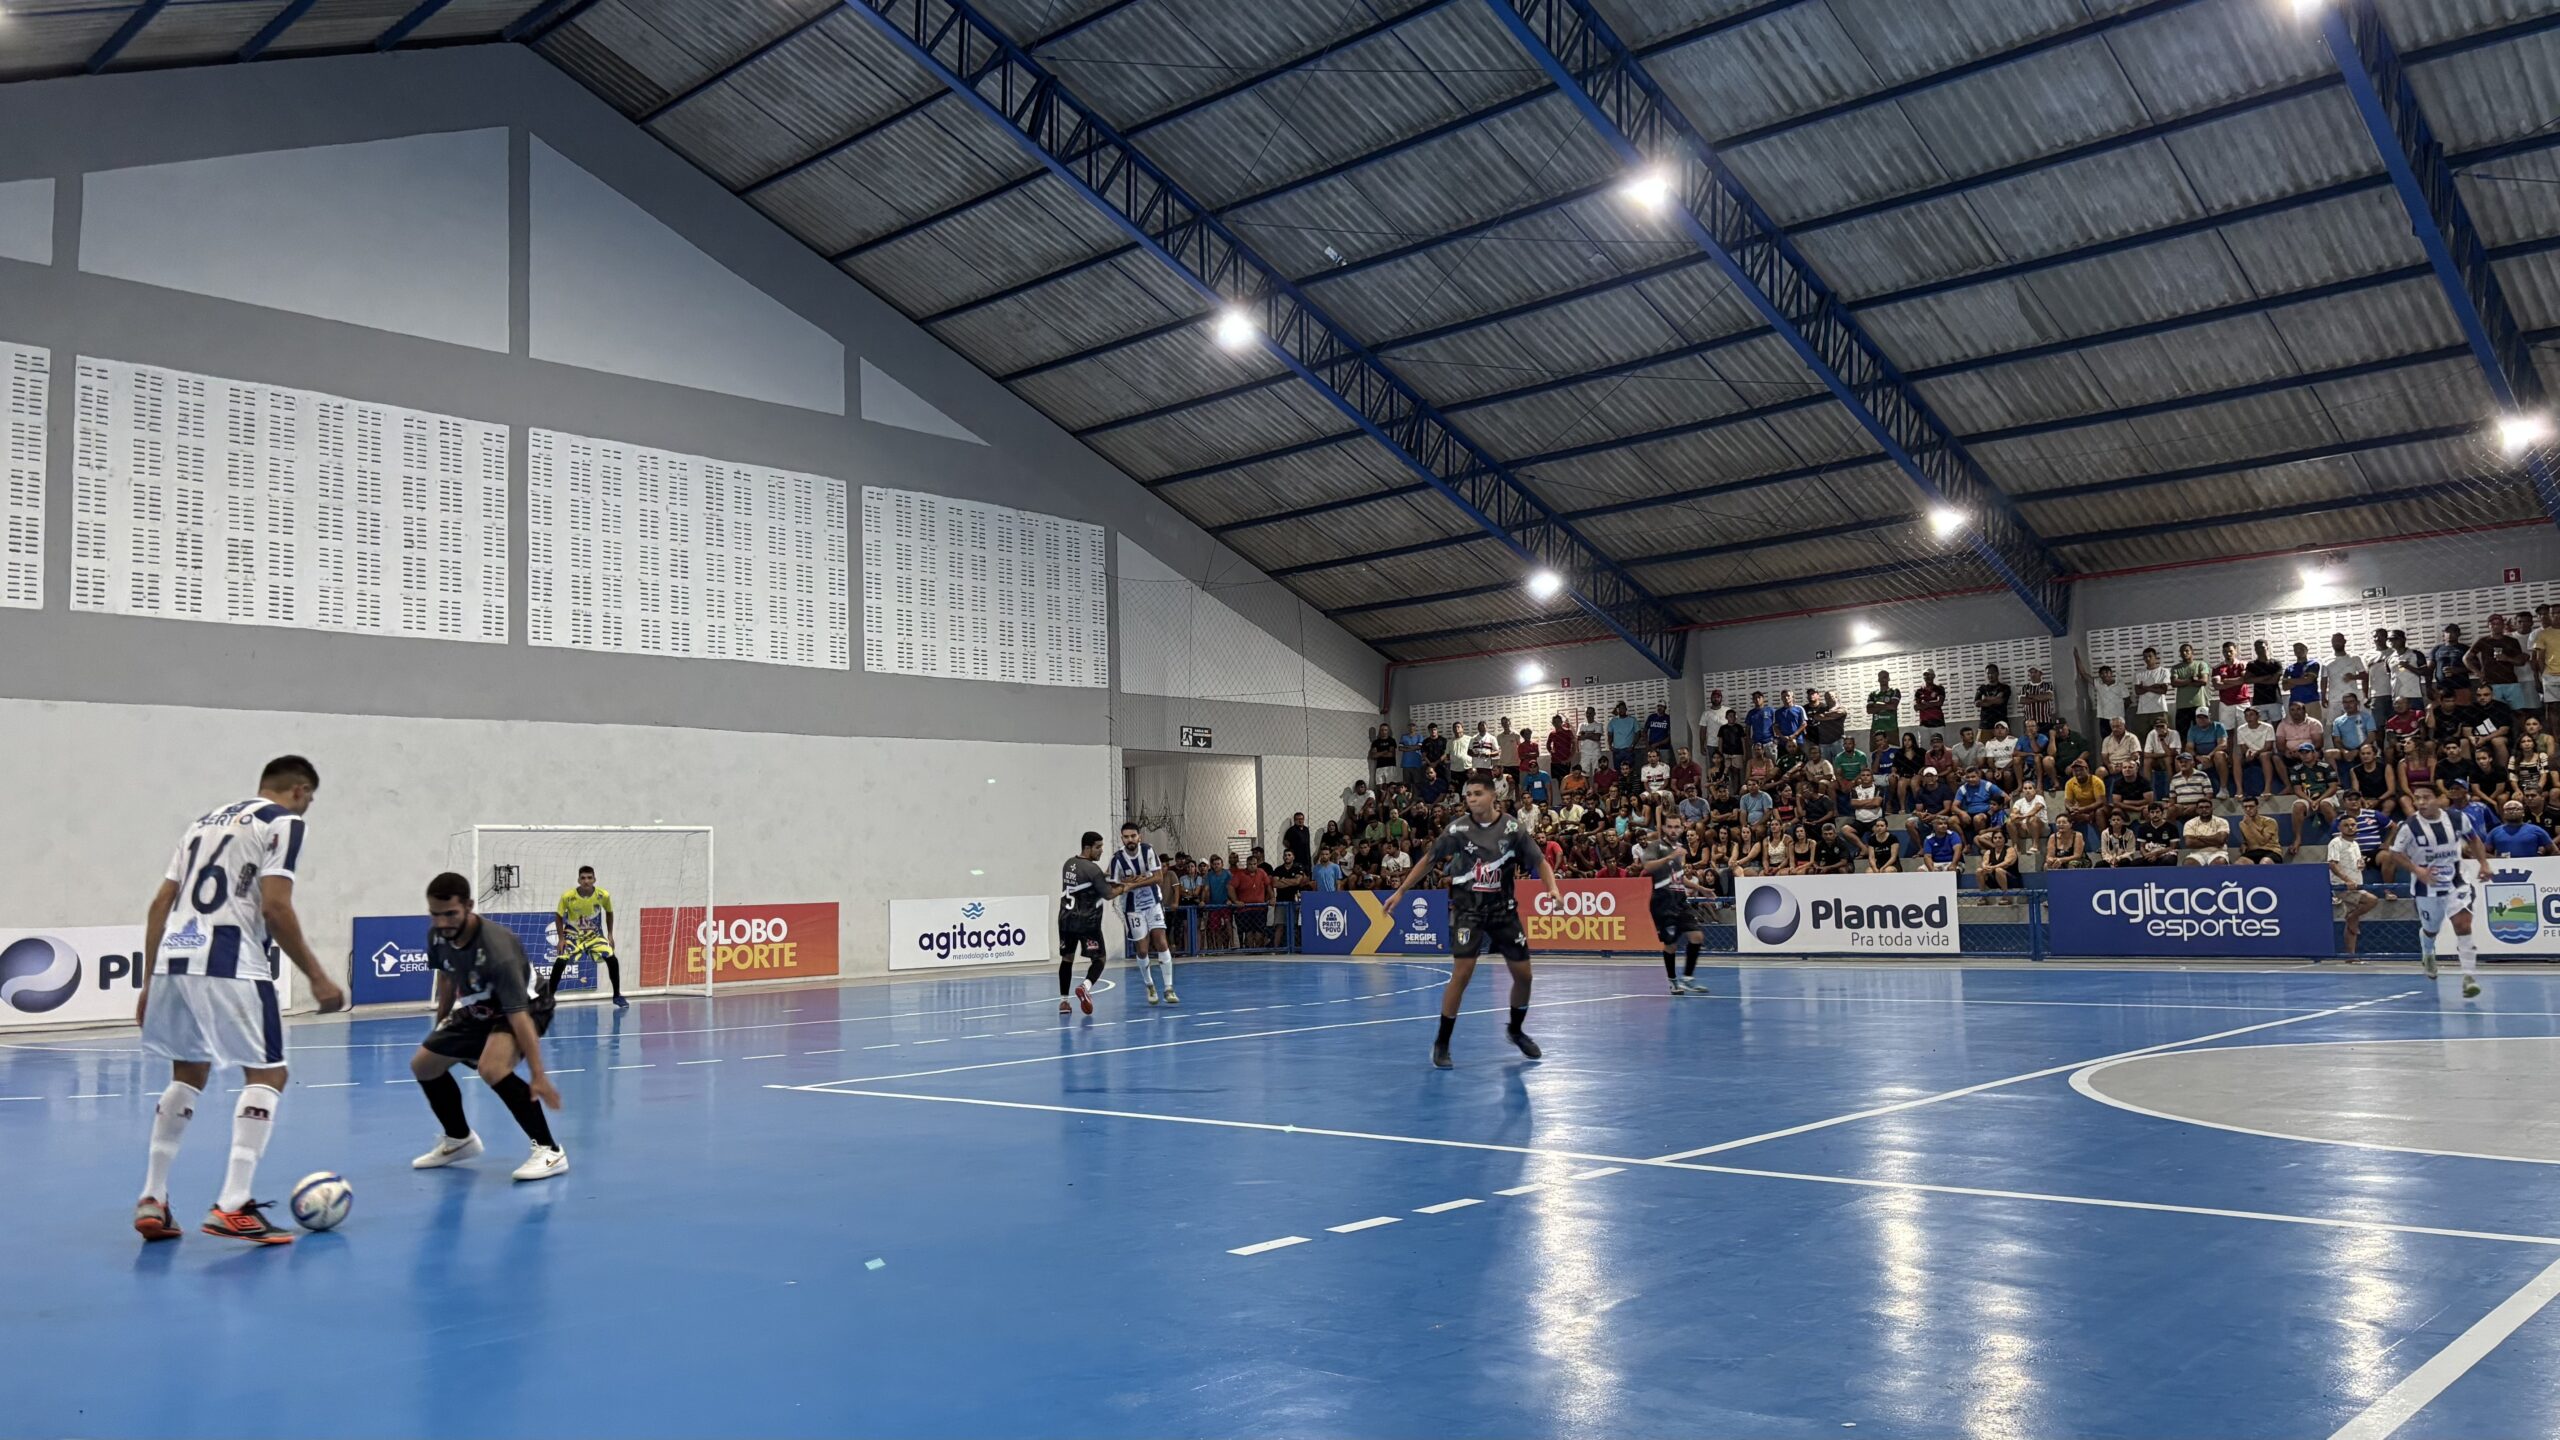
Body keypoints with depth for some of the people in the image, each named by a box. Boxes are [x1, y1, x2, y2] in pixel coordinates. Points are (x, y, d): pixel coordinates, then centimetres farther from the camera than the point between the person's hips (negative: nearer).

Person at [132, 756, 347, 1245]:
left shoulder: (205, 820, 23)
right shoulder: (283, 822, 1)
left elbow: (159, 904, 19)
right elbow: (275, 908, -11)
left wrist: (149, 982, 21)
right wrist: (316, 977, -6)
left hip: (173, 959, 7)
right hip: (229, 965, -7)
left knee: (188, 1073, 23)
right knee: (266, 1074, 2)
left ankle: (151, 1199, 22)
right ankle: (232, 1208, -7)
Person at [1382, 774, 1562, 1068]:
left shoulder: (1511, 828, -5)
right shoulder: (1458, 828, -8)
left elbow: (1539, 861, 1)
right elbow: (1429, 860, 2)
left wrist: (1553, 887, -18)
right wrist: (1400, 892, 2)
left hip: (1503, 908, 3)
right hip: (1468, 909, -3)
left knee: (1523, 974, 6)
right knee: (1462, 973, -15)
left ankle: (1516, 1030, 34)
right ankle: (1441, 1043, -3)